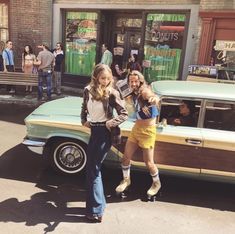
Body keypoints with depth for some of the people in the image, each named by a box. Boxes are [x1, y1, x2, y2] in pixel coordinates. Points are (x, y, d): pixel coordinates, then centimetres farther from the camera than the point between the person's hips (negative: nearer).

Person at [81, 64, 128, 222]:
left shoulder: (111, 93, -13)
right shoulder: (88, 90, 2)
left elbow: (124, 114, -11)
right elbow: (84, 108, 18)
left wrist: (110, 123, -23)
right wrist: (84, 121, 2)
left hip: (104, 133, -6)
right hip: (94, 131, 7)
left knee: (93, 169, -4)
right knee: (92, 168, 13)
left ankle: (97, 210, 8)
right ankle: (96, 203, 30)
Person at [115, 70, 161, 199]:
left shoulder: (145, 92, -19)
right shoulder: (133, 95, 3)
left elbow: (154, 97, -43)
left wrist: (154, 99, -65)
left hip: (147, 131, -7)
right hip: (135, 129, 7)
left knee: (149, 163, 3)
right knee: (125, 157, 9)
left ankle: (157, 183, 32)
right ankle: (126, 180, 35)